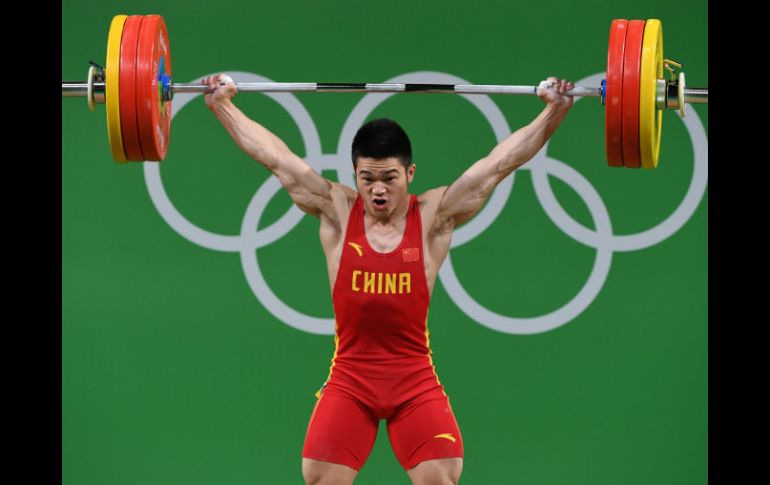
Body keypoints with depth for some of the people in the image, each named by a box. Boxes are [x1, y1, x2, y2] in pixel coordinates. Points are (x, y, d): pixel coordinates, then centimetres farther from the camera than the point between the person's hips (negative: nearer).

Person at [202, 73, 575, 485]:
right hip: (348, 380, 1)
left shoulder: (435, 216, -4)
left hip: (416, 382, -1)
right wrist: (222, 106, 7)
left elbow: (500, 163, -4)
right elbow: (275, 157, 4)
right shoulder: (337, 212, 0)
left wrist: (554, 111, -7)